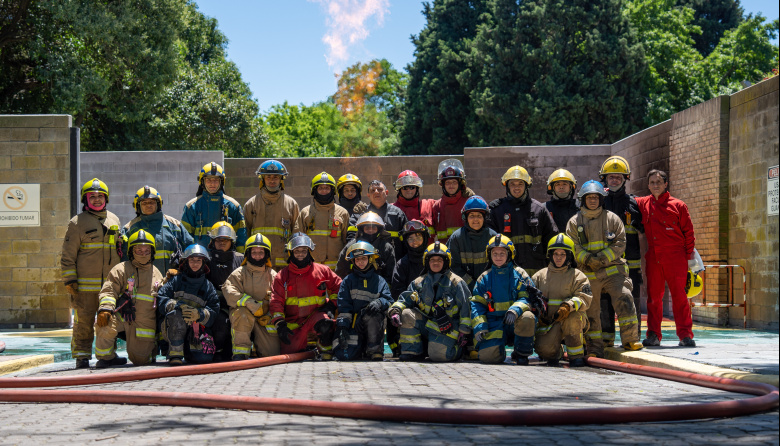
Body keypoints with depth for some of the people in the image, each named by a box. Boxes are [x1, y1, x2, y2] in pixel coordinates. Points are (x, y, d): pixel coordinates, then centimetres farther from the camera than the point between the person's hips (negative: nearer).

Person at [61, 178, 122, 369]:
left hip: (110, 282, 5)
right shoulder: (77, 223, 0)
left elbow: (120, 250, 24)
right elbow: (68, 255, -2)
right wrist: (70, 280, -9)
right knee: (84, 321, -4)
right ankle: (82, 356, 3)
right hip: (85, 284, -4)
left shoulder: (114, 220, 15)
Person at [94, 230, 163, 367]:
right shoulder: (121, 269, 0)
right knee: (105, 323, -36)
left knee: (140, 360, -2)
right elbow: (109, 291, -9)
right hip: (122, 316, -3)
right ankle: (105, 356, -10)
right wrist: (105, 309, -29)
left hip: (145, 323, 3)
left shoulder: (156, 273, 14)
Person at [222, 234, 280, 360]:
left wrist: (270, 316, -12)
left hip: (264, 319, 2)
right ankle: (240, 351, -26)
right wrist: (251, 304, -25)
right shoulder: (239, 273, 2)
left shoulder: (272, 275, 10)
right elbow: (230, 293, -14)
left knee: (273, 352, -15)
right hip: (242, 318, -2)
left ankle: (257, 346, 22)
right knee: (243, 312, -39)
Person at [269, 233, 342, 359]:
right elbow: (276, 302, 1)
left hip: (316, 315, -2)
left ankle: (326, 353, -13)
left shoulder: (322, 270, 5)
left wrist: (332, 304, -2)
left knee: (325, 324, -37)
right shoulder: (282, 275, 5)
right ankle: (304, 347, 27)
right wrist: (280, 324, -12)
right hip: (293, 323, 2)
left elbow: (338, 287, 14)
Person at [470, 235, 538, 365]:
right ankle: (500, 350, 18)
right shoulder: (484, 278, 12)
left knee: (527, 318, -37)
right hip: (494, 323, 1)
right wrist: (479, 326, -4)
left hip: (516, 320, -1)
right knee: (487, 356, -22)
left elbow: (527, 298, -3)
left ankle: (521, 354, -11)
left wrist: (515, 310, -25)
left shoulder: (519, 274, 6)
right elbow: (477, 304, 11)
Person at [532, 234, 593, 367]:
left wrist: (568, 306, -28)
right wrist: (537, 314, -5)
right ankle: (555, 353, 15)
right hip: (547, 322, 1)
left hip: (571, 322, -1)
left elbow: (584, 298, -8)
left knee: (573, 316, -38)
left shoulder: (577, 275, 6)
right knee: (544, 348, -27)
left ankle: (576, 355, -19)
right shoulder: (540, 275, 15)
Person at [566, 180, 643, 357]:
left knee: (624, 301, -16)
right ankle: (595, 348, 13)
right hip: (588, 275, 1)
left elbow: (620, 243, 1)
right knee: (591, 311, 4)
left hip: (613, 270, -1)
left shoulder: (612, 219, 7)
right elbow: (573, 247, 0)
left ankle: (630, 340, -7)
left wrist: (603, 257, -13)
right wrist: (587, 259, -16)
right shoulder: (574, 222, 8)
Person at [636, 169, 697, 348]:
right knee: (653, 296, 5)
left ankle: (685, 335, 0)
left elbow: (688, 232, 4)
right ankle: (653, 336, 10)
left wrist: (690, 256, 1)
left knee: (679, 296, -4)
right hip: (653, 258, 3)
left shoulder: (677, 205, 2)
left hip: (676, 259, -3)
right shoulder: (642, 204, 10)